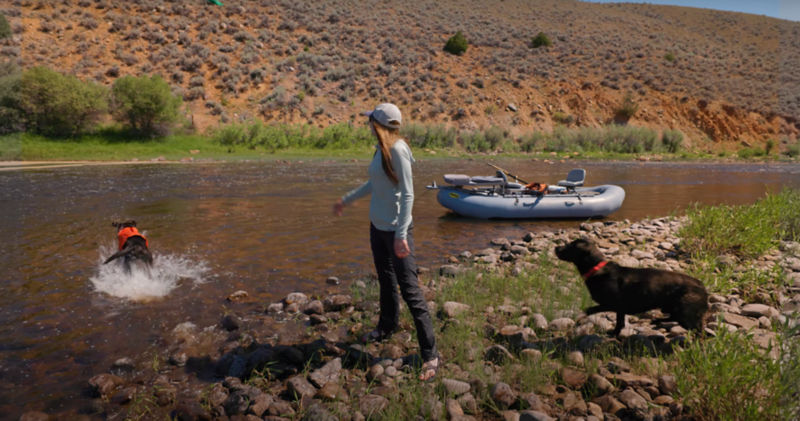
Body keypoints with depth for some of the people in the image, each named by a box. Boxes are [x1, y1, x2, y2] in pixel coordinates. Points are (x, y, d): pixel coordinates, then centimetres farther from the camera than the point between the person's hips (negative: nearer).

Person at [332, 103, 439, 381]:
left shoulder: (397, 150, -18)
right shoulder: (380, 149, 7)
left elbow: (407, 194, -21)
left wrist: (400, 234, -25)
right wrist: (346, 200, 30)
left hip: (395, 229, -9)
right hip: (377, 225, 9)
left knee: (409, 288, -7)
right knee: (385, 280, 22)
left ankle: (429, 353, 0)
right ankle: (387, 327, 41)